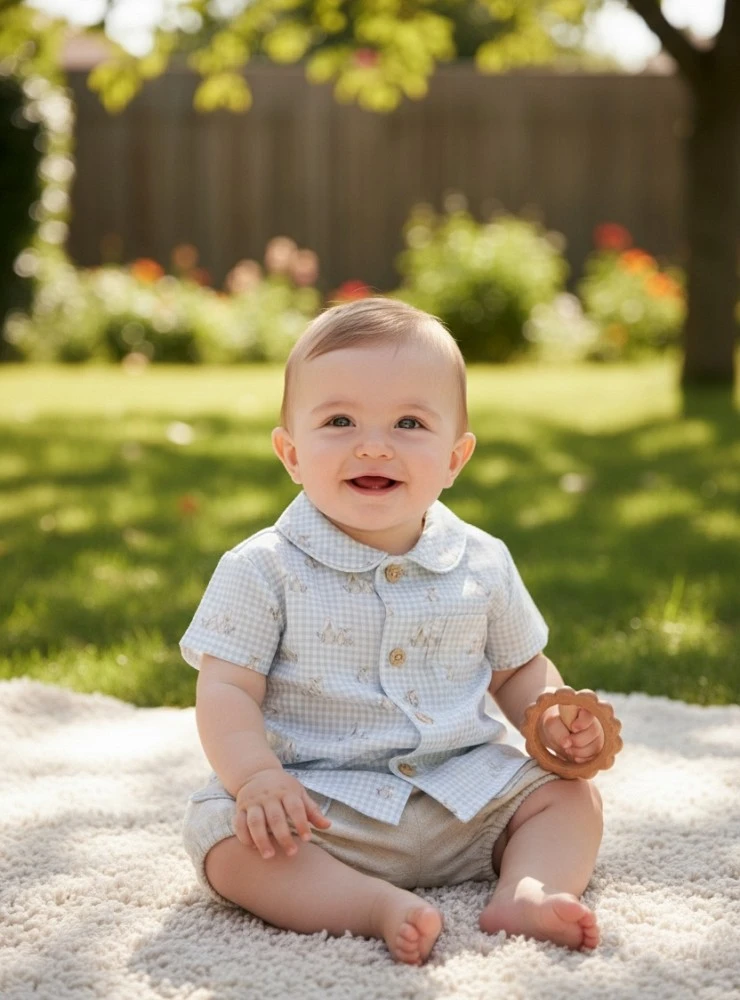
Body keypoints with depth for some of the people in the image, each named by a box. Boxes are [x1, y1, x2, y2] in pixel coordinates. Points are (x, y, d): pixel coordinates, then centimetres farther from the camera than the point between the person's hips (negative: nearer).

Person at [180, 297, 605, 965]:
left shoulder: (483, 564, 3)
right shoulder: (264, 570, -8)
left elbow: (520, 667, 16)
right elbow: (227, 690, -11)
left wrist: (555, 720, -5)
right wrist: (257, 777, -29)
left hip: (464, 788, 4)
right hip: (318, 803, -4)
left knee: (572, 796, -5)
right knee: (227, 836, -29)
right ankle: (382, 907, -37)